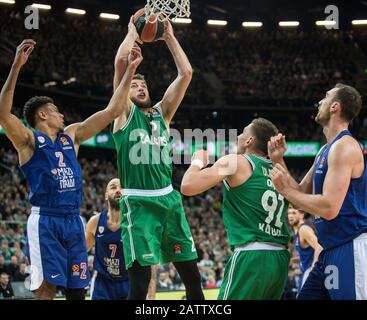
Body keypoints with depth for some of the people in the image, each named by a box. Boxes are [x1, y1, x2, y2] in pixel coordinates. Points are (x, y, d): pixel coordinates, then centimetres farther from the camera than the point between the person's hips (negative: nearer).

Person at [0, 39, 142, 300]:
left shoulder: (71, 136, 18)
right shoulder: (28, 140, 1)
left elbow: (112, 112, 16)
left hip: (74, 220, 6)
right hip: (45, 221, -6)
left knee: (77, 289, 7)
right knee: (47, 288, -12)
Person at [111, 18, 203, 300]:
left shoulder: (161, 112, 19)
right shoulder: (124, 113, 5)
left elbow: (186, 73, 13)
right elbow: (121, 62, -6)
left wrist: (169, 37, 15)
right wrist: (133, 32, 8)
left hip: (169, 199, 5)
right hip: (139, 203, -5)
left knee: (192, 274, 7)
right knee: (140, 278, -11)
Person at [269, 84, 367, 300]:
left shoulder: (344, 146, -15)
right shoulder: (326, 151, 16)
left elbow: (329, 208, -24)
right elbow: (302, 194, 19)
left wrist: (285, 189, -14)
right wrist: (279, 161, 11)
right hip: (331, 250, 10)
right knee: (305, 297, 13)